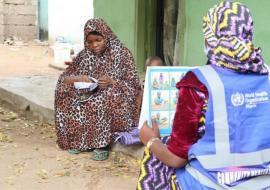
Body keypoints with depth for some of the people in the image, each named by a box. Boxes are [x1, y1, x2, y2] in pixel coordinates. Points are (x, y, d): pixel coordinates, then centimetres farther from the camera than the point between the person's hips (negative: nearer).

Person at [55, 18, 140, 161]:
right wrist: (78, 78, -18)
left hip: (113, 99, -4)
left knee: (100, 103, -36)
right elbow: (64, 78, 5)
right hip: (88, 95, 4)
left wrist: (112, 82, -26)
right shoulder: (84, 55, 6)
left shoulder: (121, 53, -5)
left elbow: (133, 85, -8)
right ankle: (77, 140, -9)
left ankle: (102, 144, -21)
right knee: (71, 102, -24)